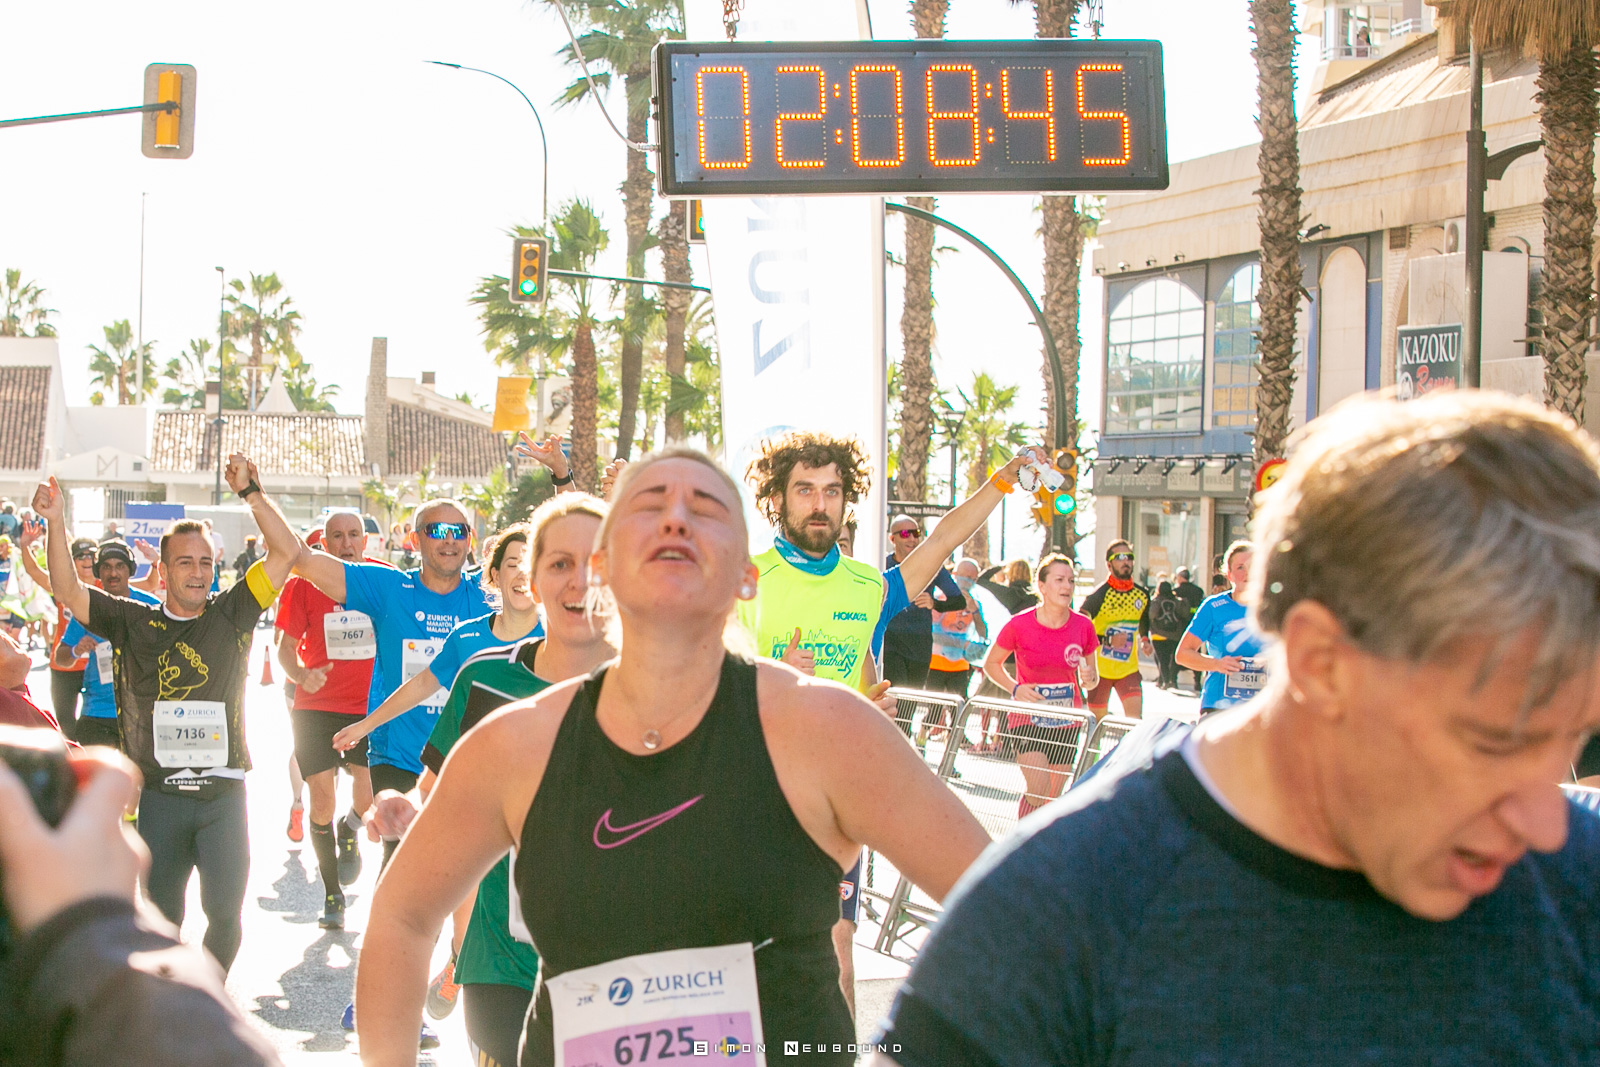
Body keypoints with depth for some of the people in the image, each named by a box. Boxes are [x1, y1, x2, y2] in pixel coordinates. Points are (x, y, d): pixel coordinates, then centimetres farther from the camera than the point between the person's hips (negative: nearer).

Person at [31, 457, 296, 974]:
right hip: (160, 793, 0)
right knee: (160, 916, 8)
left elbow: (286, 551, -3)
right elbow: (68, 591, -2)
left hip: (223, 792, 0)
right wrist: (55, 523, -14)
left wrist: (250, 492, -12)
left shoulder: (232, 613, 3)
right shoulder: (133, 621, 5)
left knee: (225, 910, 0)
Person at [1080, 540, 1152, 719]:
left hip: (1129, 668, 3)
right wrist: (1108, 640, -24)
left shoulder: (1142, 594, 5)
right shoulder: (1098, 595, -12)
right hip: (1100, 668, -3)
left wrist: (1145, 640, 9)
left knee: (1134, 719, -13)